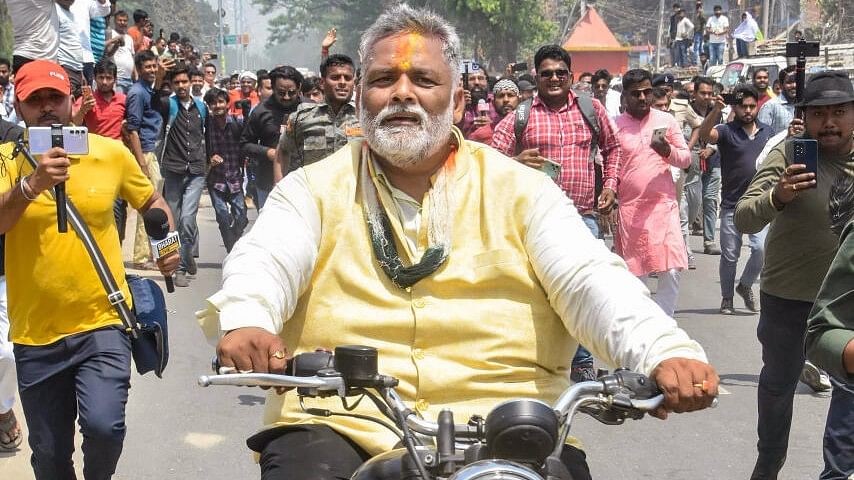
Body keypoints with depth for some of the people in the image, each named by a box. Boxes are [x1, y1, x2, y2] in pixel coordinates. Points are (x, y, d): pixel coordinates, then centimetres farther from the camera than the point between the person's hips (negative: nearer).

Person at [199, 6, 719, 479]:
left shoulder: (520, 189, 9)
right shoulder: (314, 188, 11)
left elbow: (589, 279, -3)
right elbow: (262, 264, -5)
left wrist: (666, 352, -23)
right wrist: (245, 322, -31)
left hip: (503, 427, 1)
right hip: (339, 426, 0)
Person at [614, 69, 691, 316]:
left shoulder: (666, 120, 5)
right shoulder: (615, 126, 2)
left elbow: (686, 158, 6)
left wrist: (668, 151, -14)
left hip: (664, 205, 0)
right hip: (630, 210, 0)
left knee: (671, 270, -7)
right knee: (635, 275, 4)